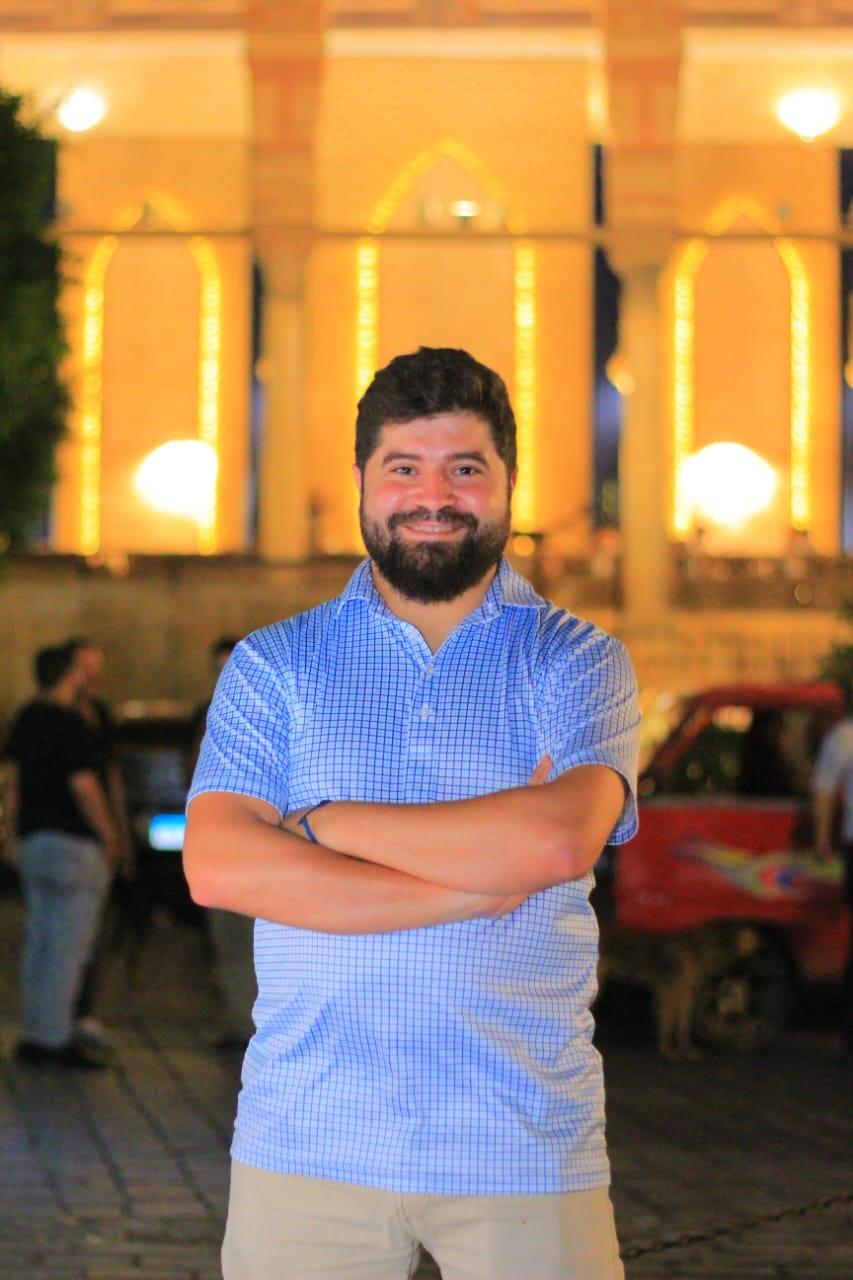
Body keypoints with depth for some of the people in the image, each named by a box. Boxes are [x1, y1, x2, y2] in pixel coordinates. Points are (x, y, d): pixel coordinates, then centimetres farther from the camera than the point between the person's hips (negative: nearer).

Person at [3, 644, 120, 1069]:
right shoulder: (69, 723, -15)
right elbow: (84, 786, -17)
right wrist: (109, 836, -7)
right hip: (73, 843, -9)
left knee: (39, 942, 12)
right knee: (68, 945, -6)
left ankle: (36, 1037, 15)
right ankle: (56, 1038, -6)